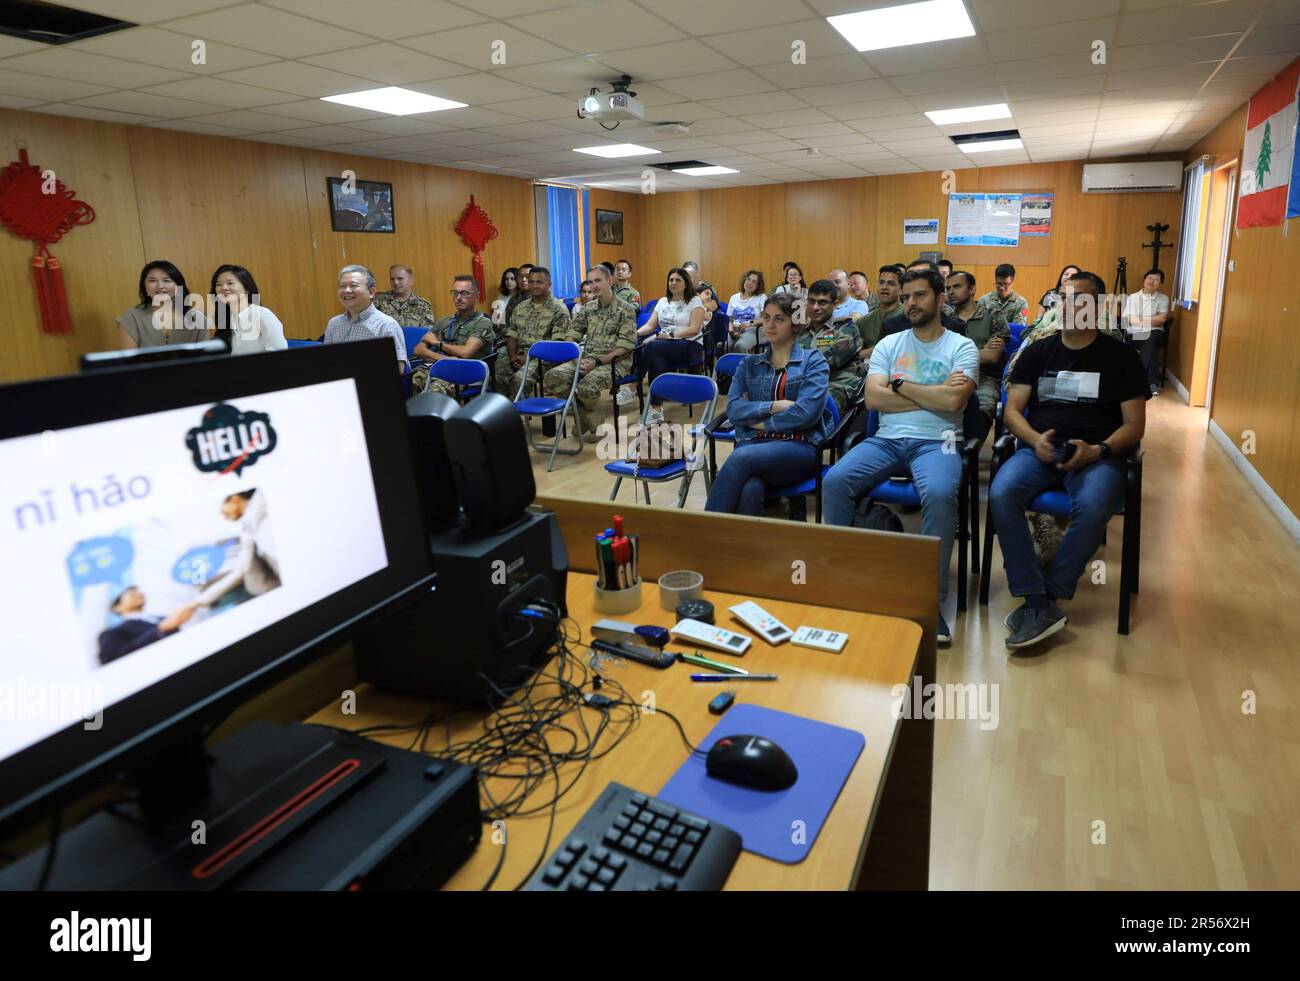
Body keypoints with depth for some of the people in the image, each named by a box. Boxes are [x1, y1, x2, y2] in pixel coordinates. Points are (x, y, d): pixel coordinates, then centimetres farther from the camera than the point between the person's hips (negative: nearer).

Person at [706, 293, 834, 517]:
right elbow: (733, 409, 4)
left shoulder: (813, 361, 9)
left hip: (799, 446, -2)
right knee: (750, 490, -36)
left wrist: (756, 419, -1)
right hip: (754, 444, 3)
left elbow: (806, 412, -7)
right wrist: (774, 406, -8)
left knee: (740, 458, -35)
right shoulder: (749, 364, 21)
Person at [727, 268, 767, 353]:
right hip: (735, 331, 3)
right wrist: (731, 329, -5)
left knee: (740, 346, -36)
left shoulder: (762, 297, 6)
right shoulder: (734, 298, 16)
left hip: (752, 331, -3)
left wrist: (750, 323, -20)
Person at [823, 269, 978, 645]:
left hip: (936, 442, -3)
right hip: (886, 440, 3)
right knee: (834, 480, -25)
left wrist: (901, 384, -2)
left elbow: (953, 401, -11)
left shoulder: (962, 347, 7)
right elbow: (873, 398, 0)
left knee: (939, 494, -36)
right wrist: (932, 395, -3)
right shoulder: (888, 344, 16)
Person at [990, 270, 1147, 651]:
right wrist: (1035, 440, -13)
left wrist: (1097, 450, -15)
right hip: (1040, 447, 2)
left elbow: (1135, 424, 4)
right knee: (1001, 494, -31)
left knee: (1092, 507, -36)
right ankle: (1039, 603, -28)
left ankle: (1041, 600, -21)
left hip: (1097, 453, -2)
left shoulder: (1121, 356, 8)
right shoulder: (1038, 352, 14)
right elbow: (1012, 411, 8)